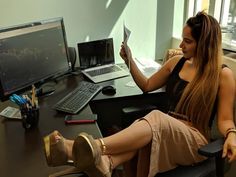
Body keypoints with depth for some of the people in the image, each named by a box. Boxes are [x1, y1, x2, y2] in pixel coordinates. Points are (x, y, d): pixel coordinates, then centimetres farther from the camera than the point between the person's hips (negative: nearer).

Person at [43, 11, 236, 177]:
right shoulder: (177, 62, 11)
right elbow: (147, 86, 20)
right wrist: (130, 61, 11)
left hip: (194, 140, -4)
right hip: (167, 129, 4)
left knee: (156, 118, -38)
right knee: (152, 124, -35)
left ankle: (96, 147, -58)